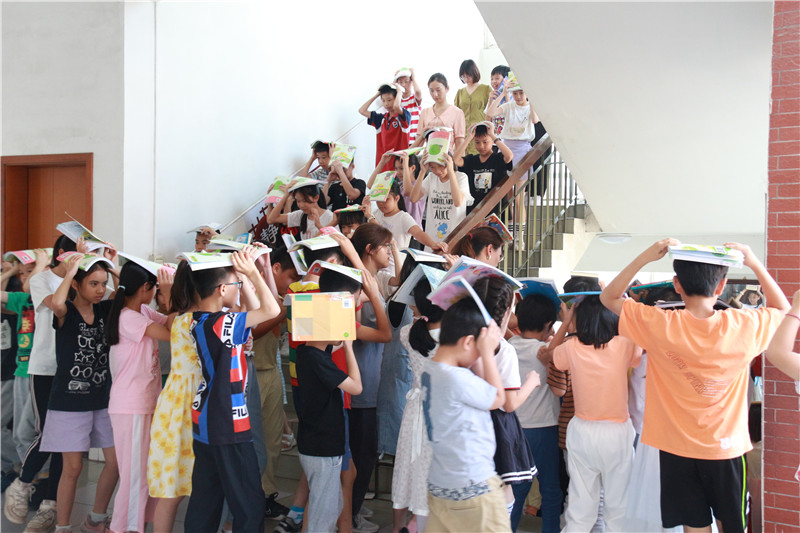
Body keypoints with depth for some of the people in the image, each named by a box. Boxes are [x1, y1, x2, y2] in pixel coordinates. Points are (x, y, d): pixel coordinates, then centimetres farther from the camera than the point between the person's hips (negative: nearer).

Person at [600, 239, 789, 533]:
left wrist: (645, 257, -10)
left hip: (677, 450, 0)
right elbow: (784, 310, 9)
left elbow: (608, 297, -2)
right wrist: (756, 265, 2)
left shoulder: (660, 325, -17)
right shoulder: (744, 326, -14)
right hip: (726, 449, 0)